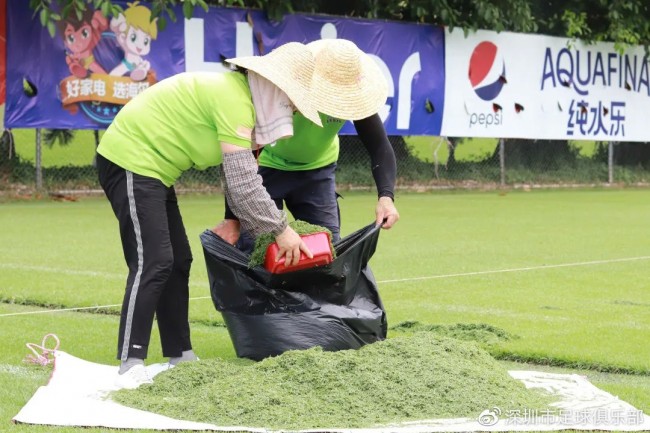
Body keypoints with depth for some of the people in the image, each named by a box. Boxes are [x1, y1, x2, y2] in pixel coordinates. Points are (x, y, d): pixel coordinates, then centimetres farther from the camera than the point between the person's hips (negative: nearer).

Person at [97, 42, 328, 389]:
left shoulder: (237, 94, 11)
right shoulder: (235, 100, -19)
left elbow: (239, 179, 15)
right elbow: (243, 184, -21)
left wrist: (262, 231, 10)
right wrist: (280, 230, -11)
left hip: (150, 169, 11)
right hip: (129, 162, -11)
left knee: (177, 261, 12)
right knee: (152, 264, -16)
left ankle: (180, 356, 18)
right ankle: (131, 367, -17)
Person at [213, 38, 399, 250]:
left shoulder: (356, 96, -23)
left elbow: (380, 147, -22)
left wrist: (386, 195, -42)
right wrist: (232, 218, -31)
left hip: (318, 168, 3)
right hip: (267, 166, -3)